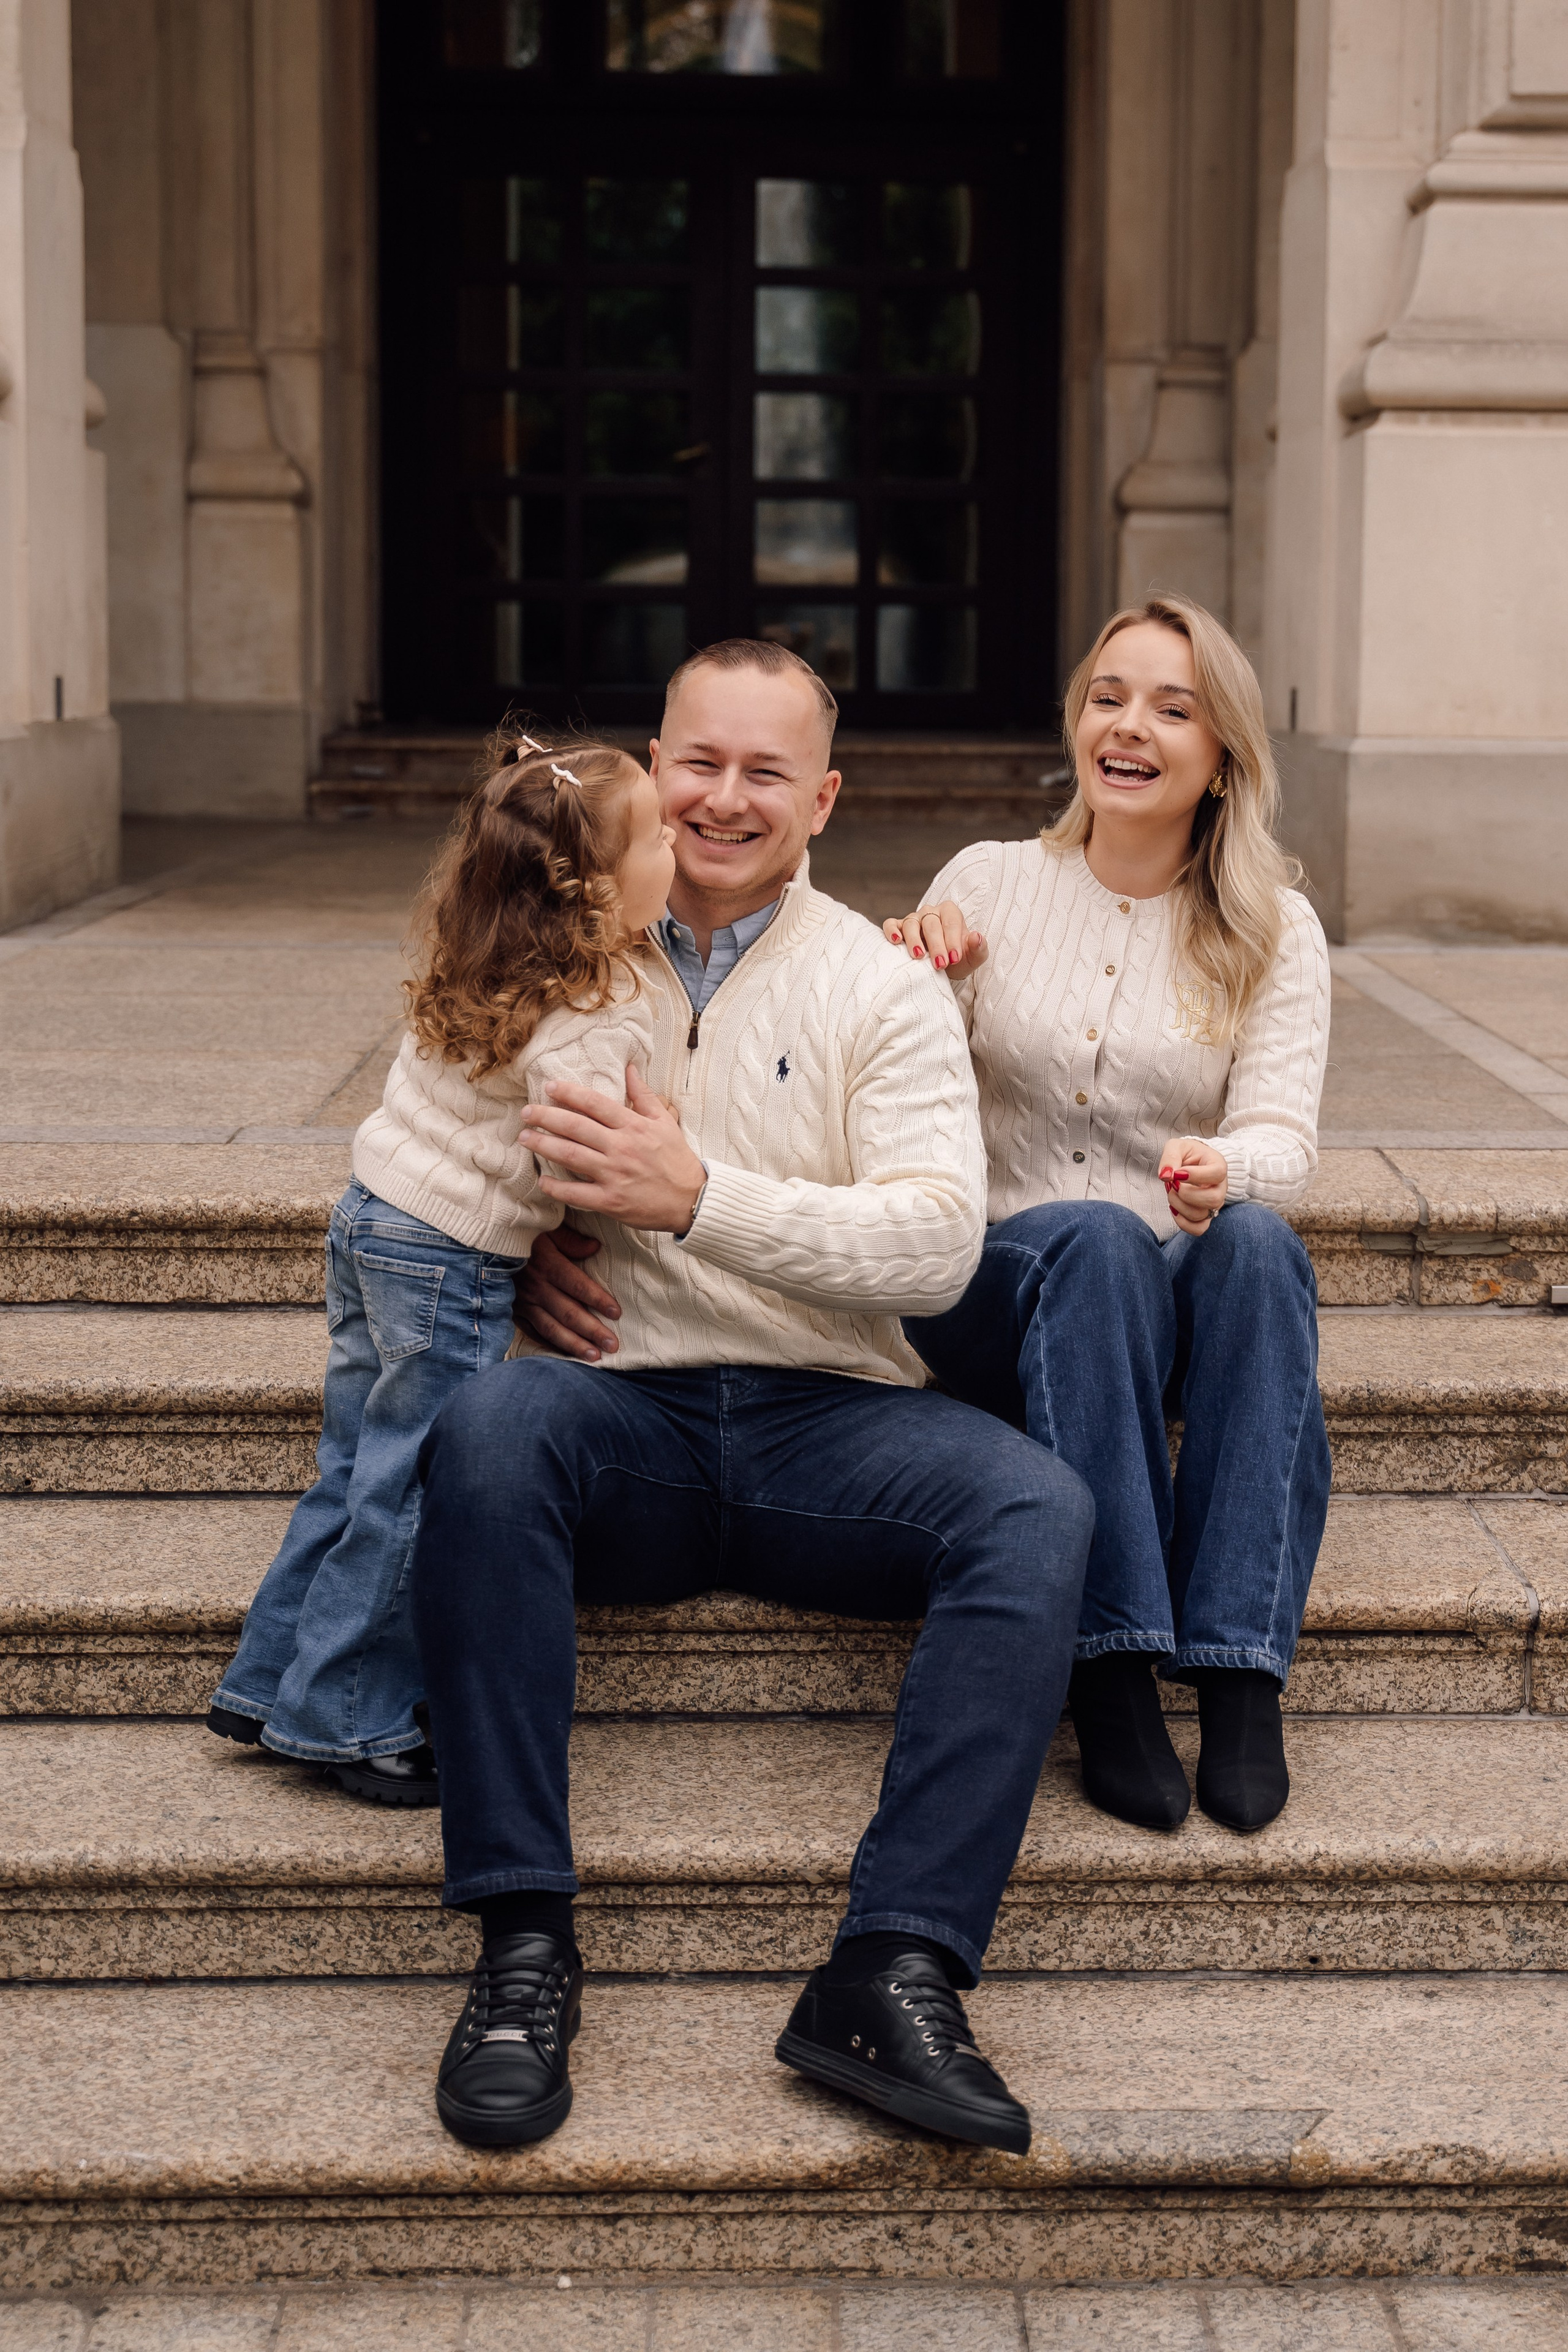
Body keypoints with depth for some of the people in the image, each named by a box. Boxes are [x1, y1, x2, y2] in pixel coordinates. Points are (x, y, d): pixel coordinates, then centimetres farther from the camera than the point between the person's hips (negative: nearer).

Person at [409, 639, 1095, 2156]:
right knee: (485, 1422, -34)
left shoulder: (885, 989, 8)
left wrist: (699, 1197, -17)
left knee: (1040, 1512, -29)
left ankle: (892, 1973, -32)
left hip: (828, 1419, 0)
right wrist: (508, 1263, 0)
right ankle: (521, 1944, -31)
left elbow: (939, 1245, -5)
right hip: (626, 1417, 0)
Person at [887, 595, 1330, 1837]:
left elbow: (1284, 1137, -8)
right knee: (1098, 1239, -35)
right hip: (1000, 1290, -1)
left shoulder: (1274, 932, 6)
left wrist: (1224, 1168, -32)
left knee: (1257, 1245, -33)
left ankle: (1241, 1671, -34)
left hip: (1189, 1301, 1)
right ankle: (1113, 1670, -36)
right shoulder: (988, 882, 6)